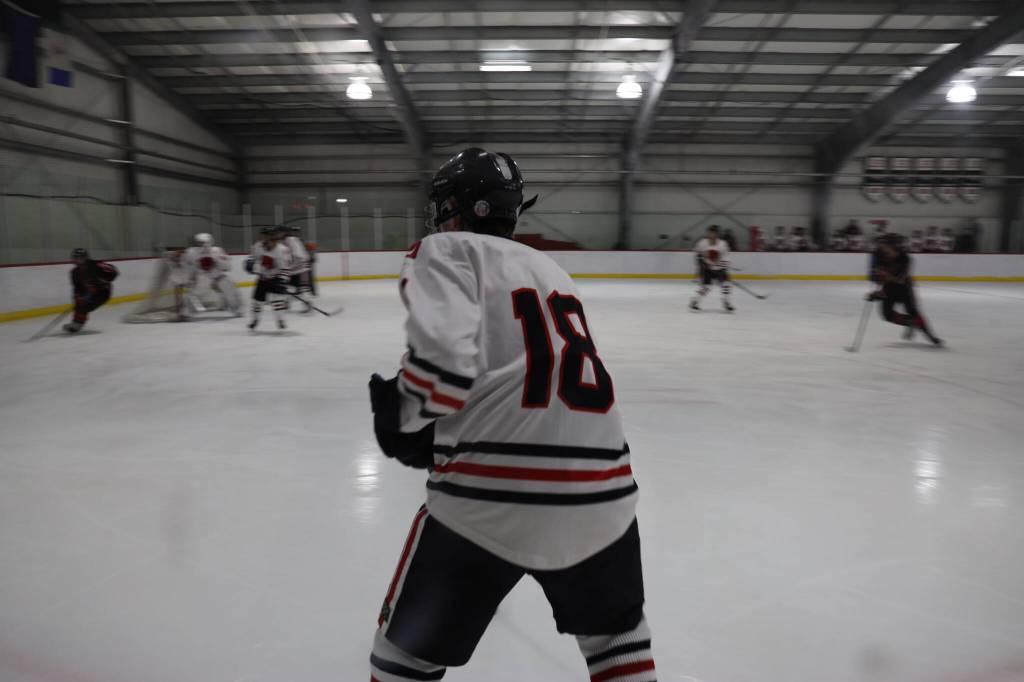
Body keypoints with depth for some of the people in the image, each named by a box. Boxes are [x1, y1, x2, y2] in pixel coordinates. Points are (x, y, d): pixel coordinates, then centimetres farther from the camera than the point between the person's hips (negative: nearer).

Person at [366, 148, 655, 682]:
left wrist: (403, 416, 3)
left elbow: (444, 357, -16)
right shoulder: (550, 269, 23)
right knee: (616, 635, 31)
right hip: (598, 491, 6)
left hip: (490, 494, -5)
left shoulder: (448, 250, 2)